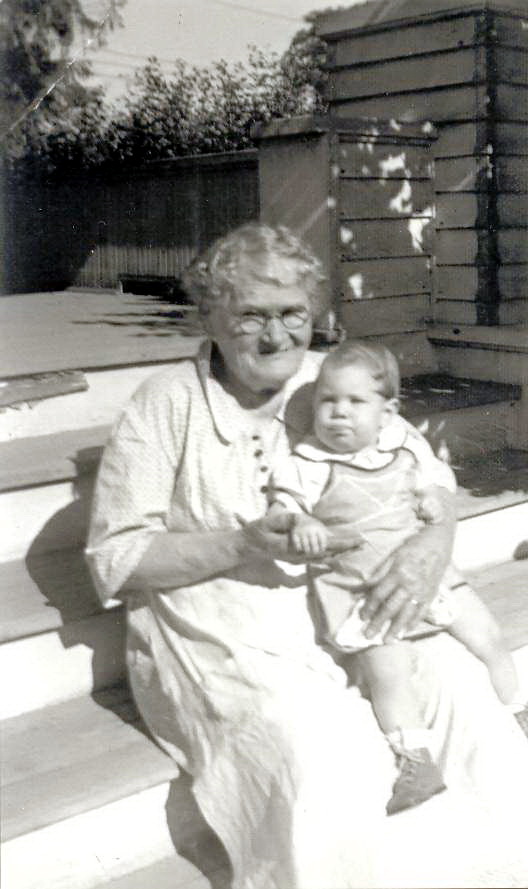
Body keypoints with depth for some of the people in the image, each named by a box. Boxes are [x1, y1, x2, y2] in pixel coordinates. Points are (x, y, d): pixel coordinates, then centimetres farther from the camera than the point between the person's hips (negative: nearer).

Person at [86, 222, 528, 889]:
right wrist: (242, 544, -19)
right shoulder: (166, 403, -6)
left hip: (338, 606, 4)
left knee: (455, 679, -20)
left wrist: (432, 544, -13)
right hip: (222, 636, -3)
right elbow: (113, 559, -7)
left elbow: (430, 481, 11)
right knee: (313, 749, -30)